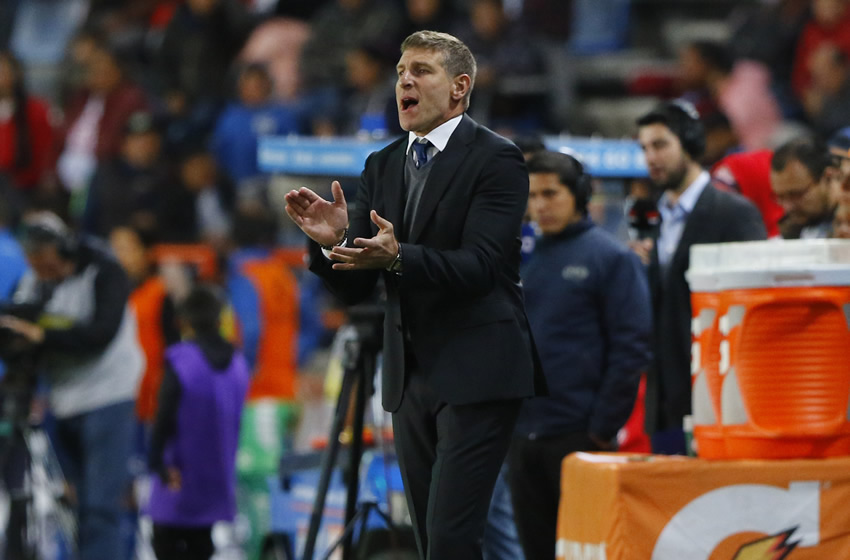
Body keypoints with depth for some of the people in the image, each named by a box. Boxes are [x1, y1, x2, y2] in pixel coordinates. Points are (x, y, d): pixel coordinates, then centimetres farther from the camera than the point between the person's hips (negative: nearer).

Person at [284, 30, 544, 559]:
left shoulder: (496, 159, -7)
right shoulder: (382, 166, 13)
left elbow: (478, 267, -18)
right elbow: (354, 288, 10)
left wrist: (396, 256, -33)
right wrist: (333, 240, -11)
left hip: (475, 374, -7)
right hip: (410, 377, 7)